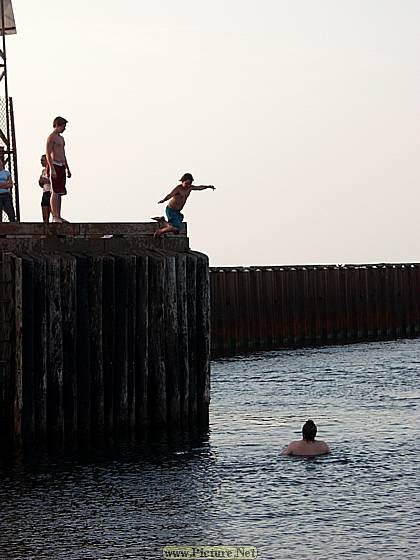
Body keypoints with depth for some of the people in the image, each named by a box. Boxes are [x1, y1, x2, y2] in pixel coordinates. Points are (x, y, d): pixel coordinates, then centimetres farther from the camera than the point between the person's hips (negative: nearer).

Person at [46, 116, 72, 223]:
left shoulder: (61, 138, 21)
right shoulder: (51, 137, -7)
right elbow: (48, 154, -14)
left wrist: (68, 169, 22)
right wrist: (52, 169, -22)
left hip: (61, 167, 9)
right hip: (55, 166, -9)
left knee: (60, 193, 7)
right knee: (55, 193, -11)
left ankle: (58, 216, 9)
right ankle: (54, 216, -12)